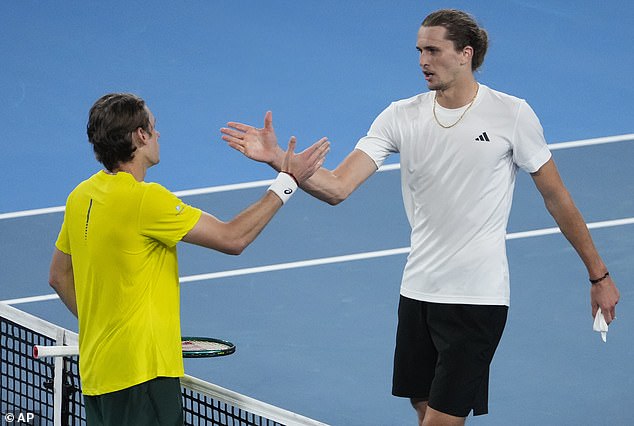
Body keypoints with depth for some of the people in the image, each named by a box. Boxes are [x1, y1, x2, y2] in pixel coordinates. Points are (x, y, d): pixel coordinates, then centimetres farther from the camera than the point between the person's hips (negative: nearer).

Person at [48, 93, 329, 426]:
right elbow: (232, 238, -15)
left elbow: (59, 277, 18)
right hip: (140, 373, -9)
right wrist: (287, 181, -7)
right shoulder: (144, 199, -18)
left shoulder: (81, 197, 7)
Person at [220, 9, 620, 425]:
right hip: (418, 292, 5)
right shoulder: (402, 117, 1)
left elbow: (557, 198, 2)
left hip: (477, 298, -5)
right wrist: (277, 158, -25)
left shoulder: (512, 114, -7)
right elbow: (337, 187, -8)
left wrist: (599, 276, 5)